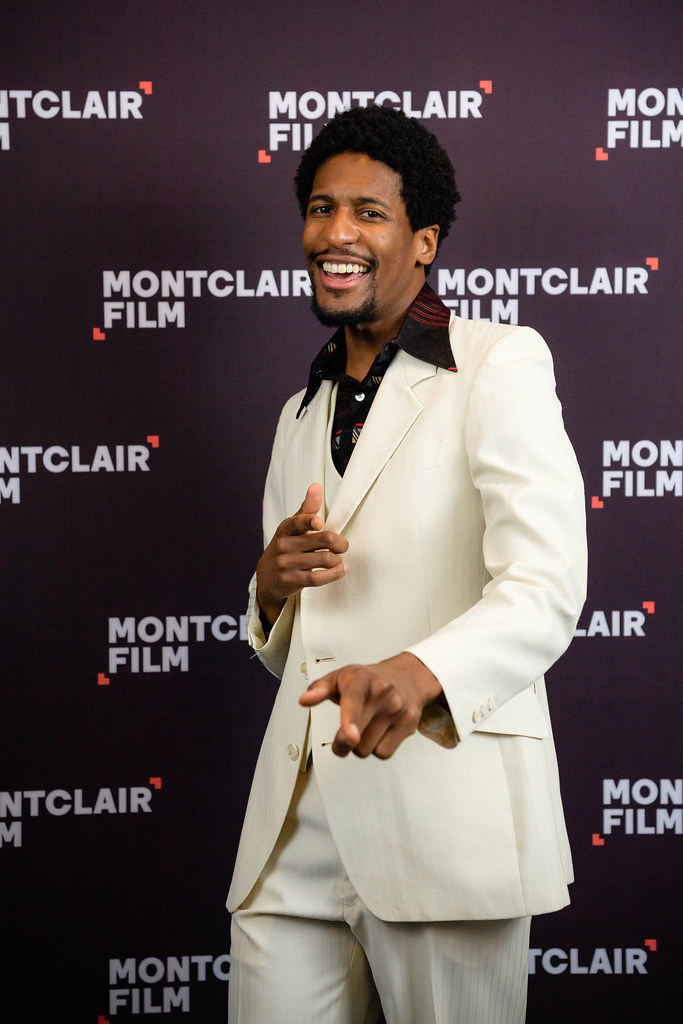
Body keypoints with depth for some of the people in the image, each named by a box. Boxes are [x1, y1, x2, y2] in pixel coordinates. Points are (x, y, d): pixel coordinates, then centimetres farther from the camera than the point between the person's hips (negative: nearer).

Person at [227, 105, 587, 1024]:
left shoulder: (501, 364, -1)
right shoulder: (303, 414, 21)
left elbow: (546, 589, -14)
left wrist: (417, 673, -33)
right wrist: (273, 589, 2)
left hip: (444, 819, -5)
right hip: (295, 828, 6)